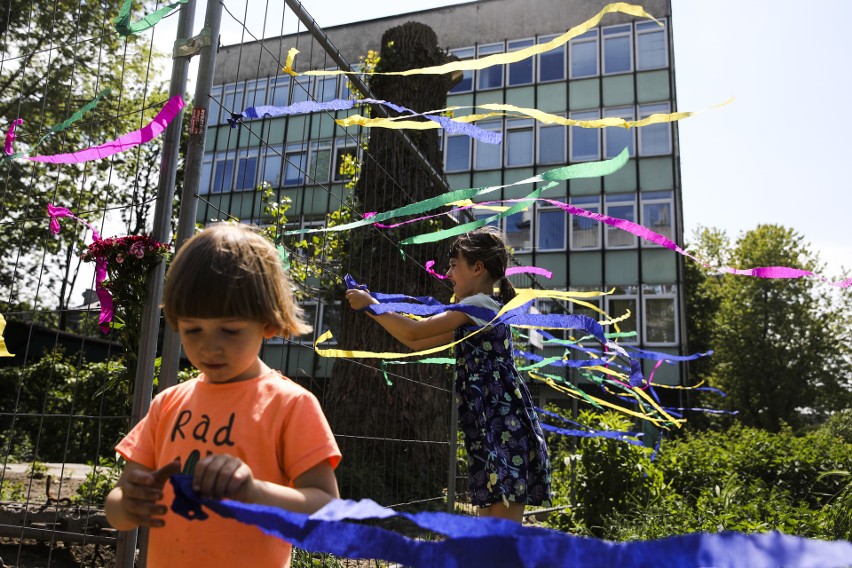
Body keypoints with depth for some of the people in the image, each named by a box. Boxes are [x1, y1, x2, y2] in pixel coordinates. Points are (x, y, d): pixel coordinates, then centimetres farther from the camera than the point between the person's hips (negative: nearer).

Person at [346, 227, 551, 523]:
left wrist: (370, 304, 0)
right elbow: (418, 342, 24)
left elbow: (413, 332, -12)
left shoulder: (478, 304, -7)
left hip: (503, 428, -10)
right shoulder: (476, 317, 23)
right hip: (492, 433, 10)